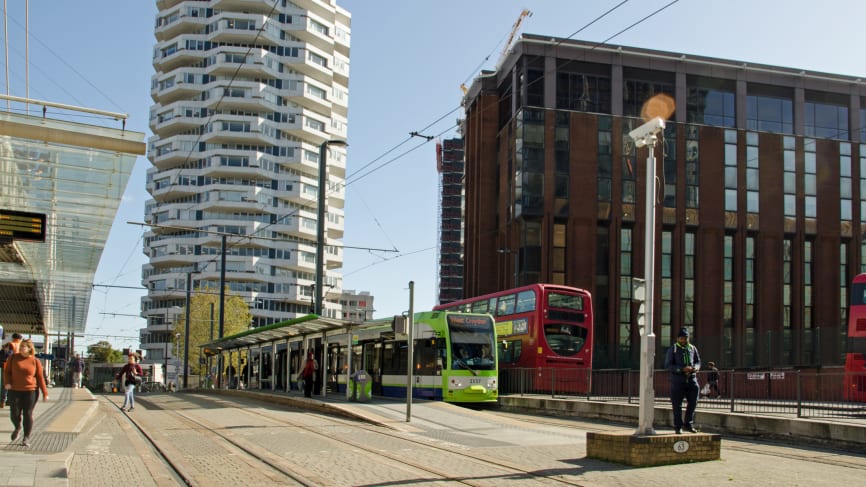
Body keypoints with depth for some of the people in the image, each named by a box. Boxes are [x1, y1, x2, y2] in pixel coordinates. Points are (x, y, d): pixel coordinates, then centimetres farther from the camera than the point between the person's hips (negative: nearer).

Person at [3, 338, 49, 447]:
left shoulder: (35, 361, 0)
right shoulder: (13, 358, 3)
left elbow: (40, 378, 2)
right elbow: (6, 371, 6)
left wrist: (45, 393, 0)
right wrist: (7, 382, -13)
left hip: (30, 391, -2)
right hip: (15, 391, 2)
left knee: (28, 414, -2)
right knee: (14, 414, 1)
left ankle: (26, 438, 10)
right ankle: (17, 428, 35)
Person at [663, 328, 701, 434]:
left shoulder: (693, 348, 12)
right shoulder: (672, 349, 0)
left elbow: (698, 362, 16)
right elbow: (668, 365, -7)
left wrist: (695, 368, -10)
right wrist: (682, 369, -20)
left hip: (691, 379, 3)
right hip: (677, 380, -3)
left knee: (693, 402, 0)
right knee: (677, 404, 1)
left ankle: (688, 424, 16)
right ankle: (678, 427, 11)